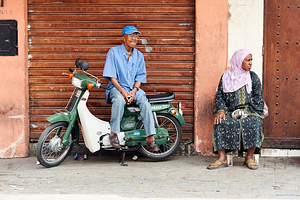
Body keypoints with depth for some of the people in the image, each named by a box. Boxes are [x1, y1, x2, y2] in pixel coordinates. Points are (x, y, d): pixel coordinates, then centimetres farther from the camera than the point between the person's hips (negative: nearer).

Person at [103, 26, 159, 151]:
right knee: (119, 100, -38)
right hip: (116, 87, -3)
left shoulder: (139, 55, 13)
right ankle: (113, 133, -28)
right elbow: (111, 75, -7)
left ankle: (150, 138, -29)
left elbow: (140, 76, 7)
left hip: (134, 88, 3)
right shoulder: (114, 52, 0)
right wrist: (122, 91, -20)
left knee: (145, 102, -26)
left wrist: (134, 91, -12)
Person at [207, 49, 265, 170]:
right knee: (220, 123, -29)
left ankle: (249, 158, -21)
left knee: (255, 123, -33)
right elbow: (220, 95, 8)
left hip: (250, 111, 0)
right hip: (230, 112, 1)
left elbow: (259, 98, 3)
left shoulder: (253, 77, 11)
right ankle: (222, 159, -27)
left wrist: (246, 111, -11)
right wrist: (220, 110, -12)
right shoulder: (226, 77, 11)